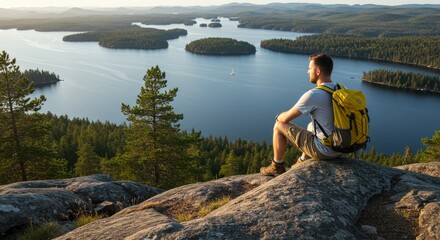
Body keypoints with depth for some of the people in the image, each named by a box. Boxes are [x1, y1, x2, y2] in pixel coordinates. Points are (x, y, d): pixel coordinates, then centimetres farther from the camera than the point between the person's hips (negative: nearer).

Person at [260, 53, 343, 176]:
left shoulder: (313, 95, -22)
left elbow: (286, 118, -12)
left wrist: (278, 117, 12)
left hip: (324, 150, -8)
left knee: (279, 126, 5)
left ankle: (277, 167, 22)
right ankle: (303, 163, 44)